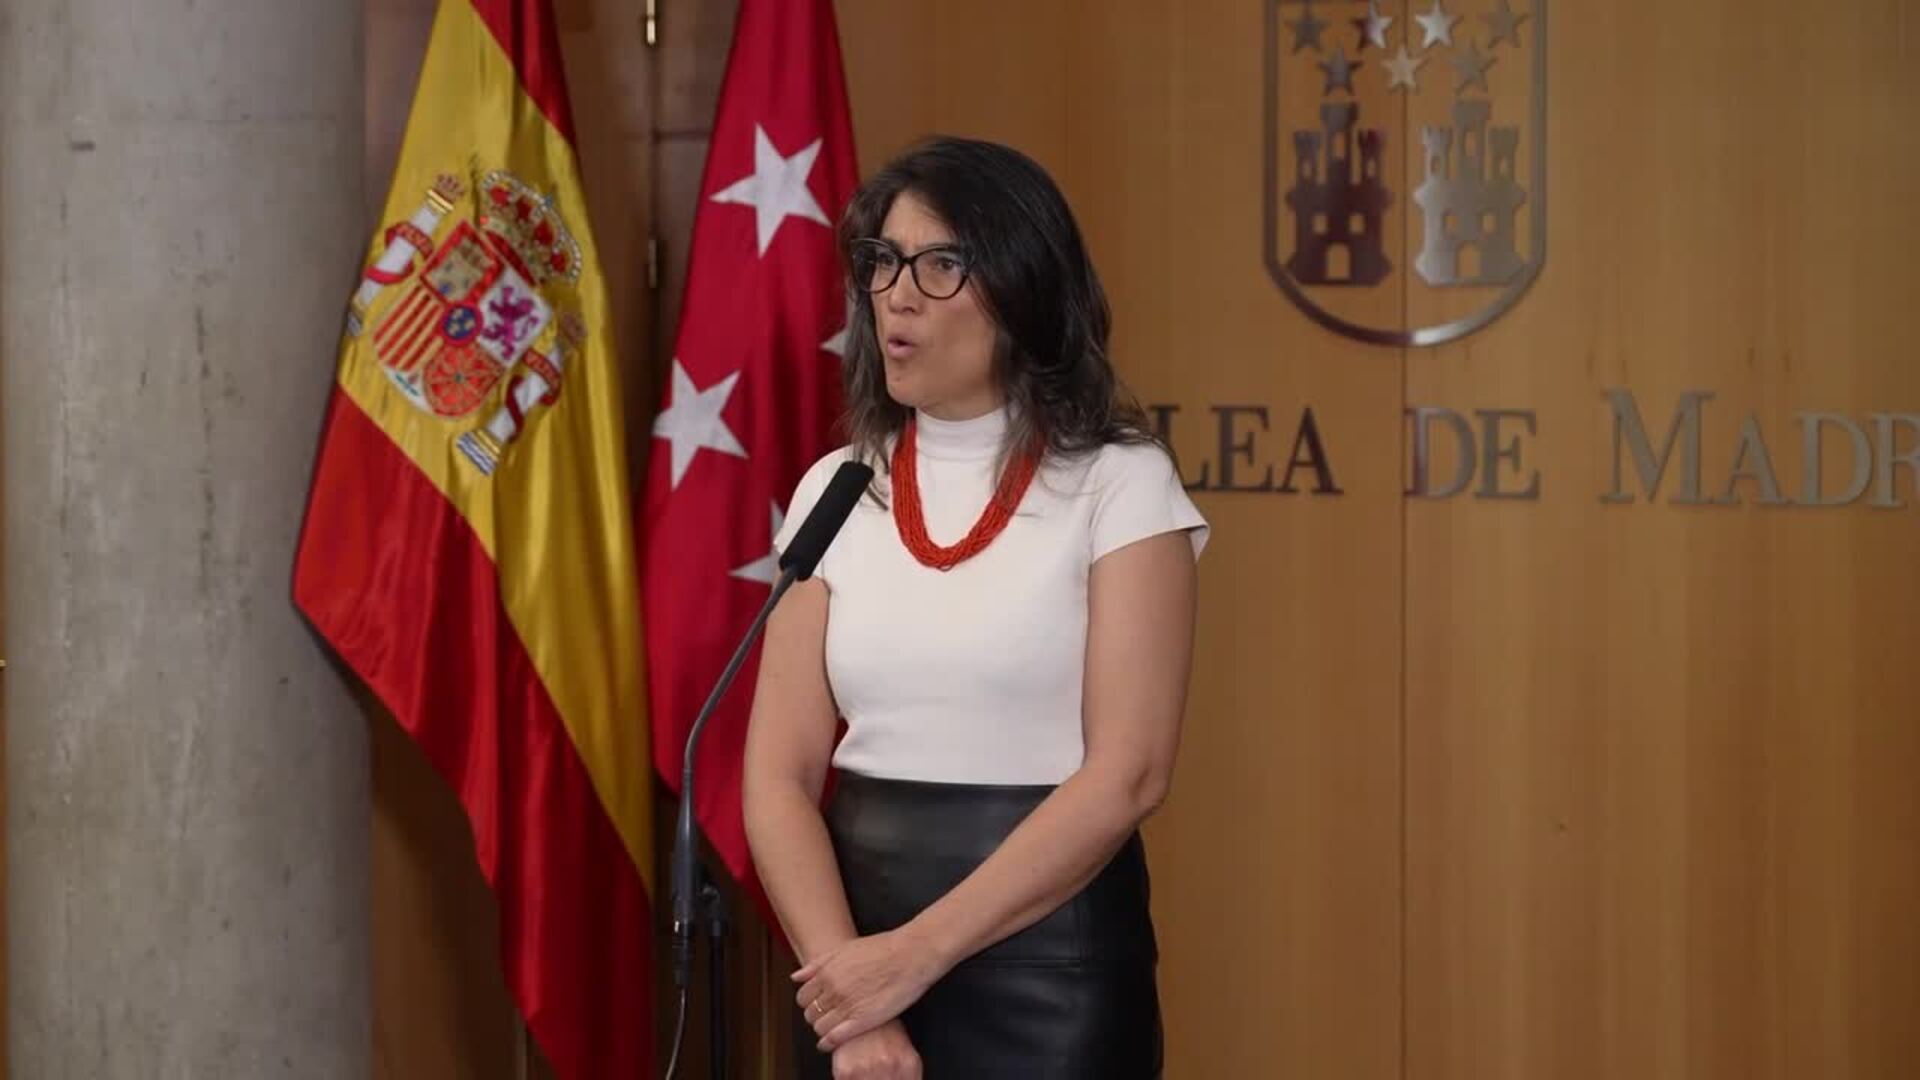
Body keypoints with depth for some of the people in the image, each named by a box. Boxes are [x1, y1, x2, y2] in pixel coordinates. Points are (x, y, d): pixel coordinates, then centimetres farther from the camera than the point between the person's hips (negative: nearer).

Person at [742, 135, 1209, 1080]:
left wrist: (918, 952, -19)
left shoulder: (1115, 482, -6)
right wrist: (844, 969, -15)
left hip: (1048, 957, -3)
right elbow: (779, 773, -1)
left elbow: (1128, 771, -14)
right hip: (855, 938, 3)